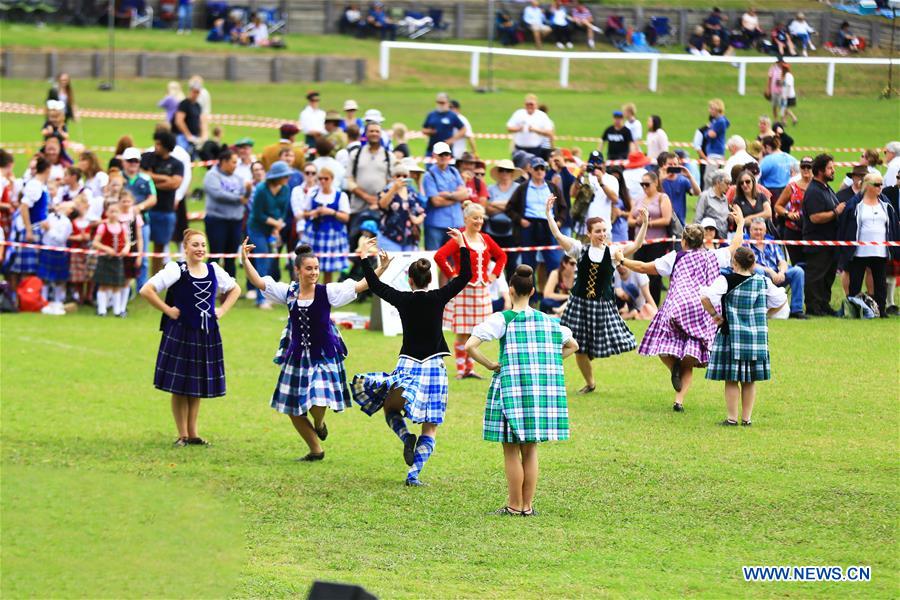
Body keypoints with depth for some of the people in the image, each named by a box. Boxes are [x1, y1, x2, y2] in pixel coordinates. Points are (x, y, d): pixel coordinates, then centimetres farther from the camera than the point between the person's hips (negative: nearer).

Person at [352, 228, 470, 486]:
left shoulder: (403, 300, -4)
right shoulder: (438, 298, -6)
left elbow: (374, 284, 9)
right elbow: (465, 276, 1)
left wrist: (365, 258, 19)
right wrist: (462, 245, 4)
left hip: (407, 364, 0)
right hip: (434, 366, 0)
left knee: (389, 407, 22)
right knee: (430, 428, 5)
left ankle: (406, 436, -9)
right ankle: (414, 474, -7)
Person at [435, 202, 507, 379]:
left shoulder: (485, 239, 9)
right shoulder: (459, 240, -10)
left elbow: (501, 256, 23)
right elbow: (439, 256, -21)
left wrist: (494, 274, 11)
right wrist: (452, 275, -16)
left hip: (481, 291, 6)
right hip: (463, 290, -6)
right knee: (462, 334, -3)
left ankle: (470, 368, 19)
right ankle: (460, 370, 4)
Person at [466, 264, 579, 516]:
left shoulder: (502, 320, -8)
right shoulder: (547, 320, 7)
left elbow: (470, 346, -17)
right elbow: (572, 345, 20)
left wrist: (490, 365, -4)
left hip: (512, 387, -5)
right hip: (541, 388, 5)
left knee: (511, 450, 4)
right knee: (530, 450, 13)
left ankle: (515, 506, 6)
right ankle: (528, 505, 14)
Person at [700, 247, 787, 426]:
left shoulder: (726, 281, -10)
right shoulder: (763, 282, 3)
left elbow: (705, 297, -21)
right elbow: (780, 300, 11)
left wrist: (714, 314, -8)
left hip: (732, 336, -4)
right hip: (757, 337, 4)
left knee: (731, 379, 3)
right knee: (750, 381, 11)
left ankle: (732, 418, 3)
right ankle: (747, 418, 14)